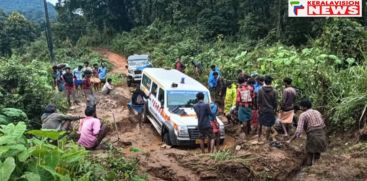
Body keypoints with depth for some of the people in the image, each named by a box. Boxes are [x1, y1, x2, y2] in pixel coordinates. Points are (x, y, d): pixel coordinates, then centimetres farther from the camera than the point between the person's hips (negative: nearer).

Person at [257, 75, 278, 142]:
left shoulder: (260, 90, -8)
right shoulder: (274, 91, -10)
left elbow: (258, 101, -4)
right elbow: (275, 102, -4)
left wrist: (259, 108, 8)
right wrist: (275, 110, 8)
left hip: (262, 110, 2)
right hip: (270, 110, -2)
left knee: (260, 124, 17)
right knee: (269, 125, 7)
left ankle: (259, 137, 27)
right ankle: (267, 139, 14)